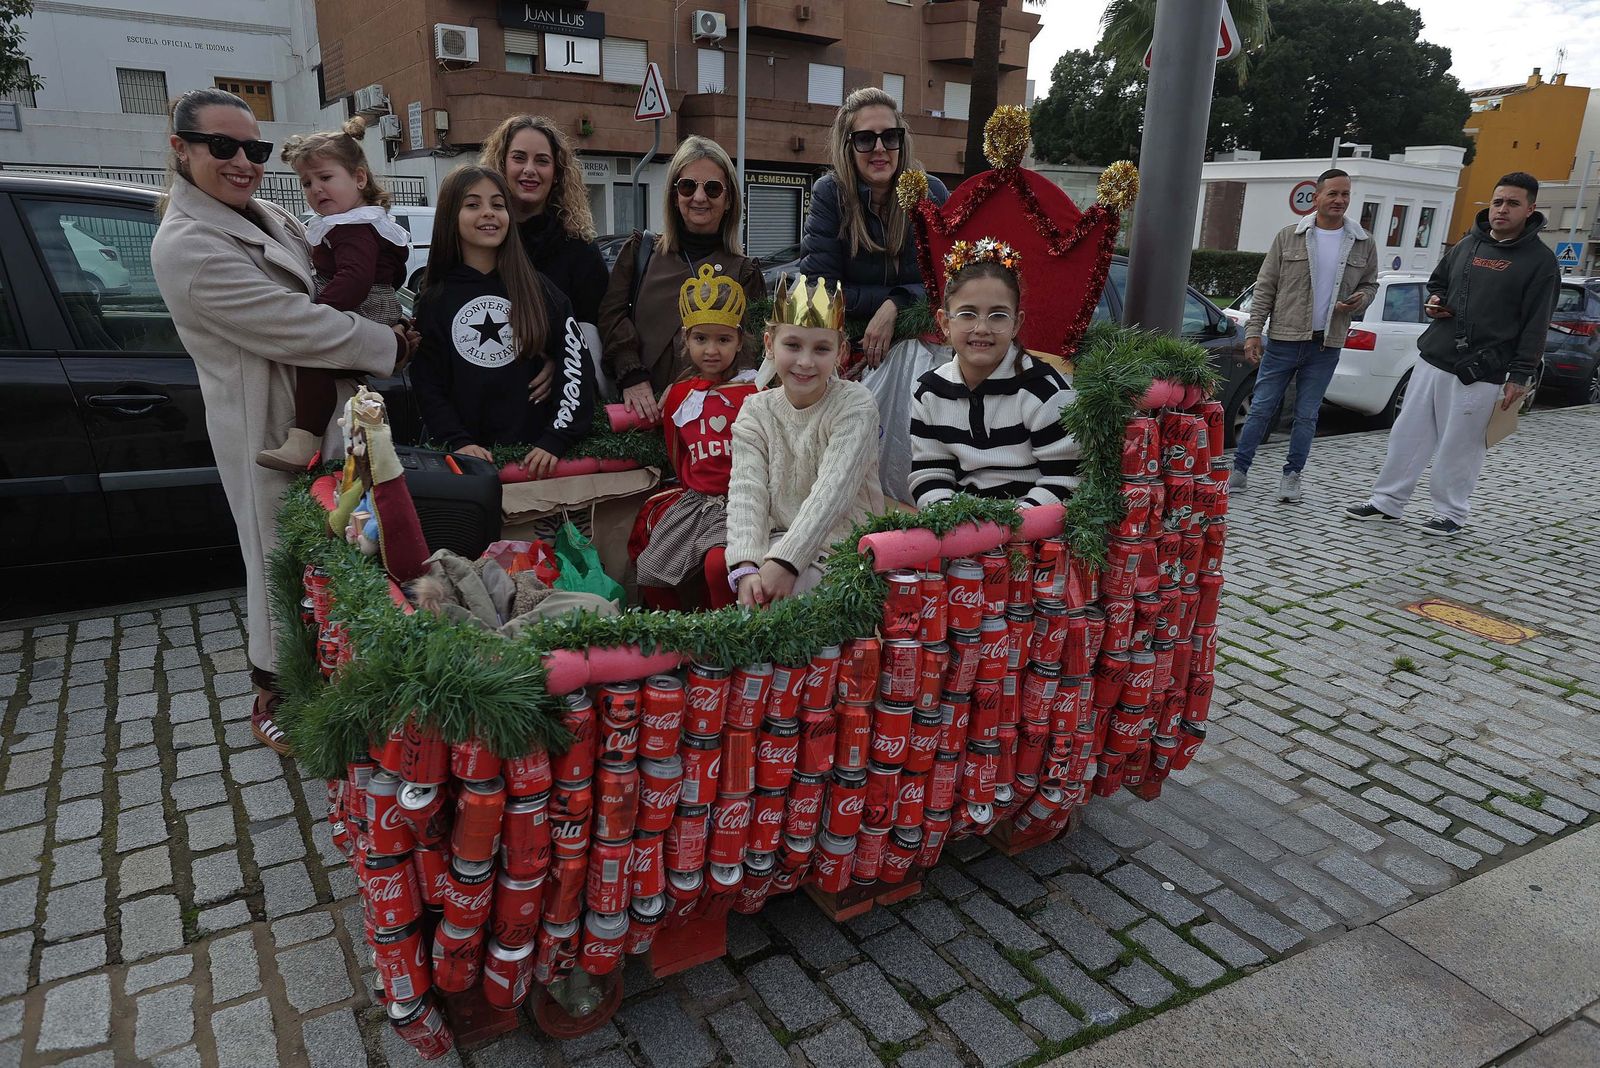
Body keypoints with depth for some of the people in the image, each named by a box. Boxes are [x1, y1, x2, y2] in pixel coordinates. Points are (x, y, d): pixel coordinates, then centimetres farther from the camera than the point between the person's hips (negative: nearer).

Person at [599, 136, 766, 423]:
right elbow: (612, 314, 8)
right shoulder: (639, 251, 17)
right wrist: (631, 376, -9)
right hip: (640, 407, 1)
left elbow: (747, 351, 5)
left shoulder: (744, 271, 13)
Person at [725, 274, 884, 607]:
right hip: (778, 542, 4)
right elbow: (746, 491, -8)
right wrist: (746, 566, -25)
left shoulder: (855, 405, -8)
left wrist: (785, 561, -29)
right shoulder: (756, 411, 3)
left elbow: (832, 492, -19)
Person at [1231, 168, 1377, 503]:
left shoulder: (1363, 243, 7)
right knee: (1261, 409, 1)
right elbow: (1265, 288, 1)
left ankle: (1292, 476, 17)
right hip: (1283, 340, -2)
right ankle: (1239, 470, 9)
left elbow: (1370, 284, 19)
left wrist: (1361, 299, -6)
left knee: (1307, 416, 8)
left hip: (1326, 346, 2)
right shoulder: (1288, 236, 1)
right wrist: (1253, 331, -6)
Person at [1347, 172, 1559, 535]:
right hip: (1432, 359, 5)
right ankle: (1387, 502, 16)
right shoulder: (1469, 244, 12)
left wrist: (1520, 376, -12)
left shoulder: (1540, 260, -4)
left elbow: (1536, 325, -7)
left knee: (1459, 448, 2)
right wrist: (1434, 301, 4)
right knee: (1408, 434, 7)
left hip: (1480, 373, -5)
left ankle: (1451, 513, 17)